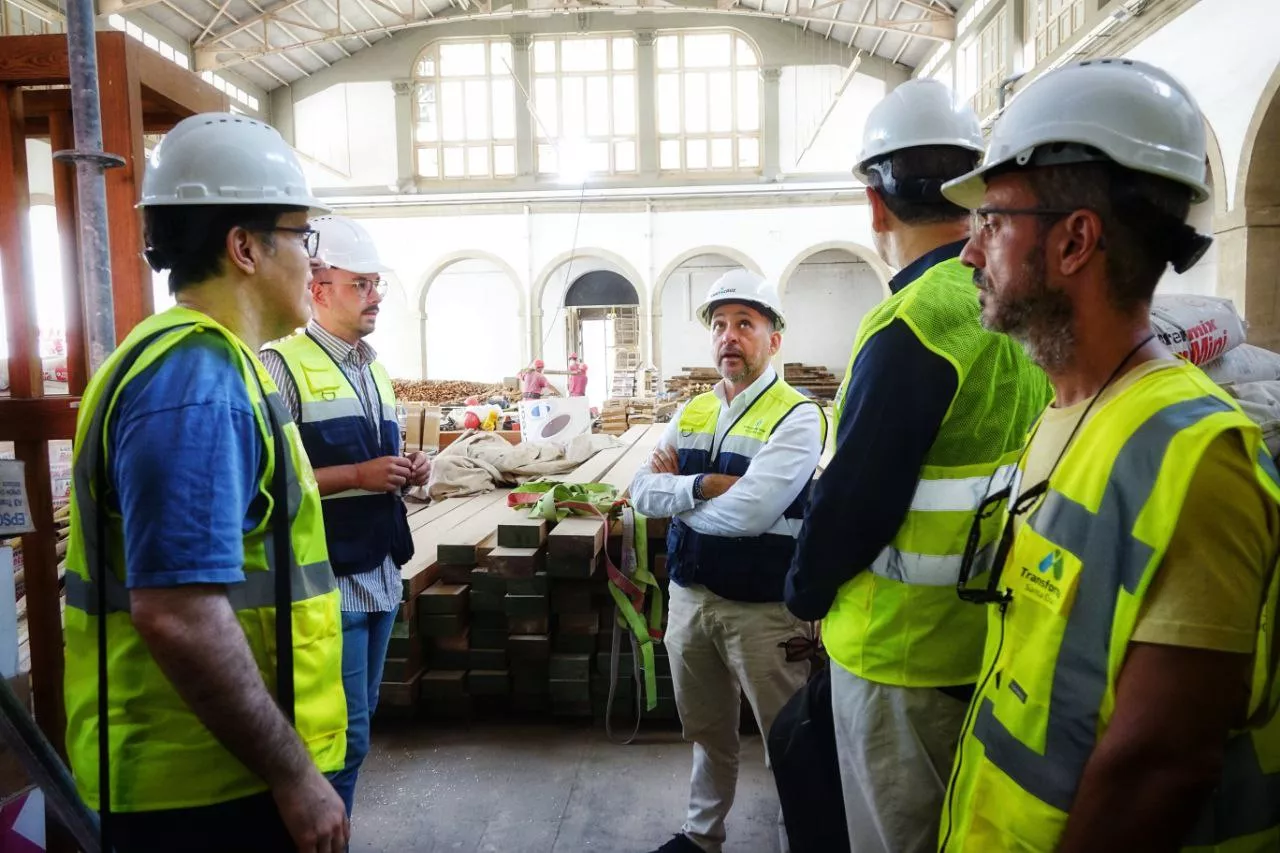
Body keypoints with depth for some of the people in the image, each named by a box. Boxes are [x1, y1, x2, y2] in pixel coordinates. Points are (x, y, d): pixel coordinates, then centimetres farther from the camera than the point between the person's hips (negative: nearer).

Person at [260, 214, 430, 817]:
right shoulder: (282, 365, -12)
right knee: (341, 735, -2)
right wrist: (356, 476, -21)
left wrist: (406, 472, 3)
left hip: (381, 577, 8)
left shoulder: (372, 369, 14)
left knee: (354, 728, 17)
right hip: (327, 583, -8)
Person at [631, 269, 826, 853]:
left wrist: (674, 494, -9)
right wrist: (703, 485, -19)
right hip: (690, 596, 6)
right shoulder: (691, 414, 8)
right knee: (706, 732, 23)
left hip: (764, 608, -6)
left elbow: (749, 512, -25)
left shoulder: (796, 416, -13)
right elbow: (641, 491, -2)